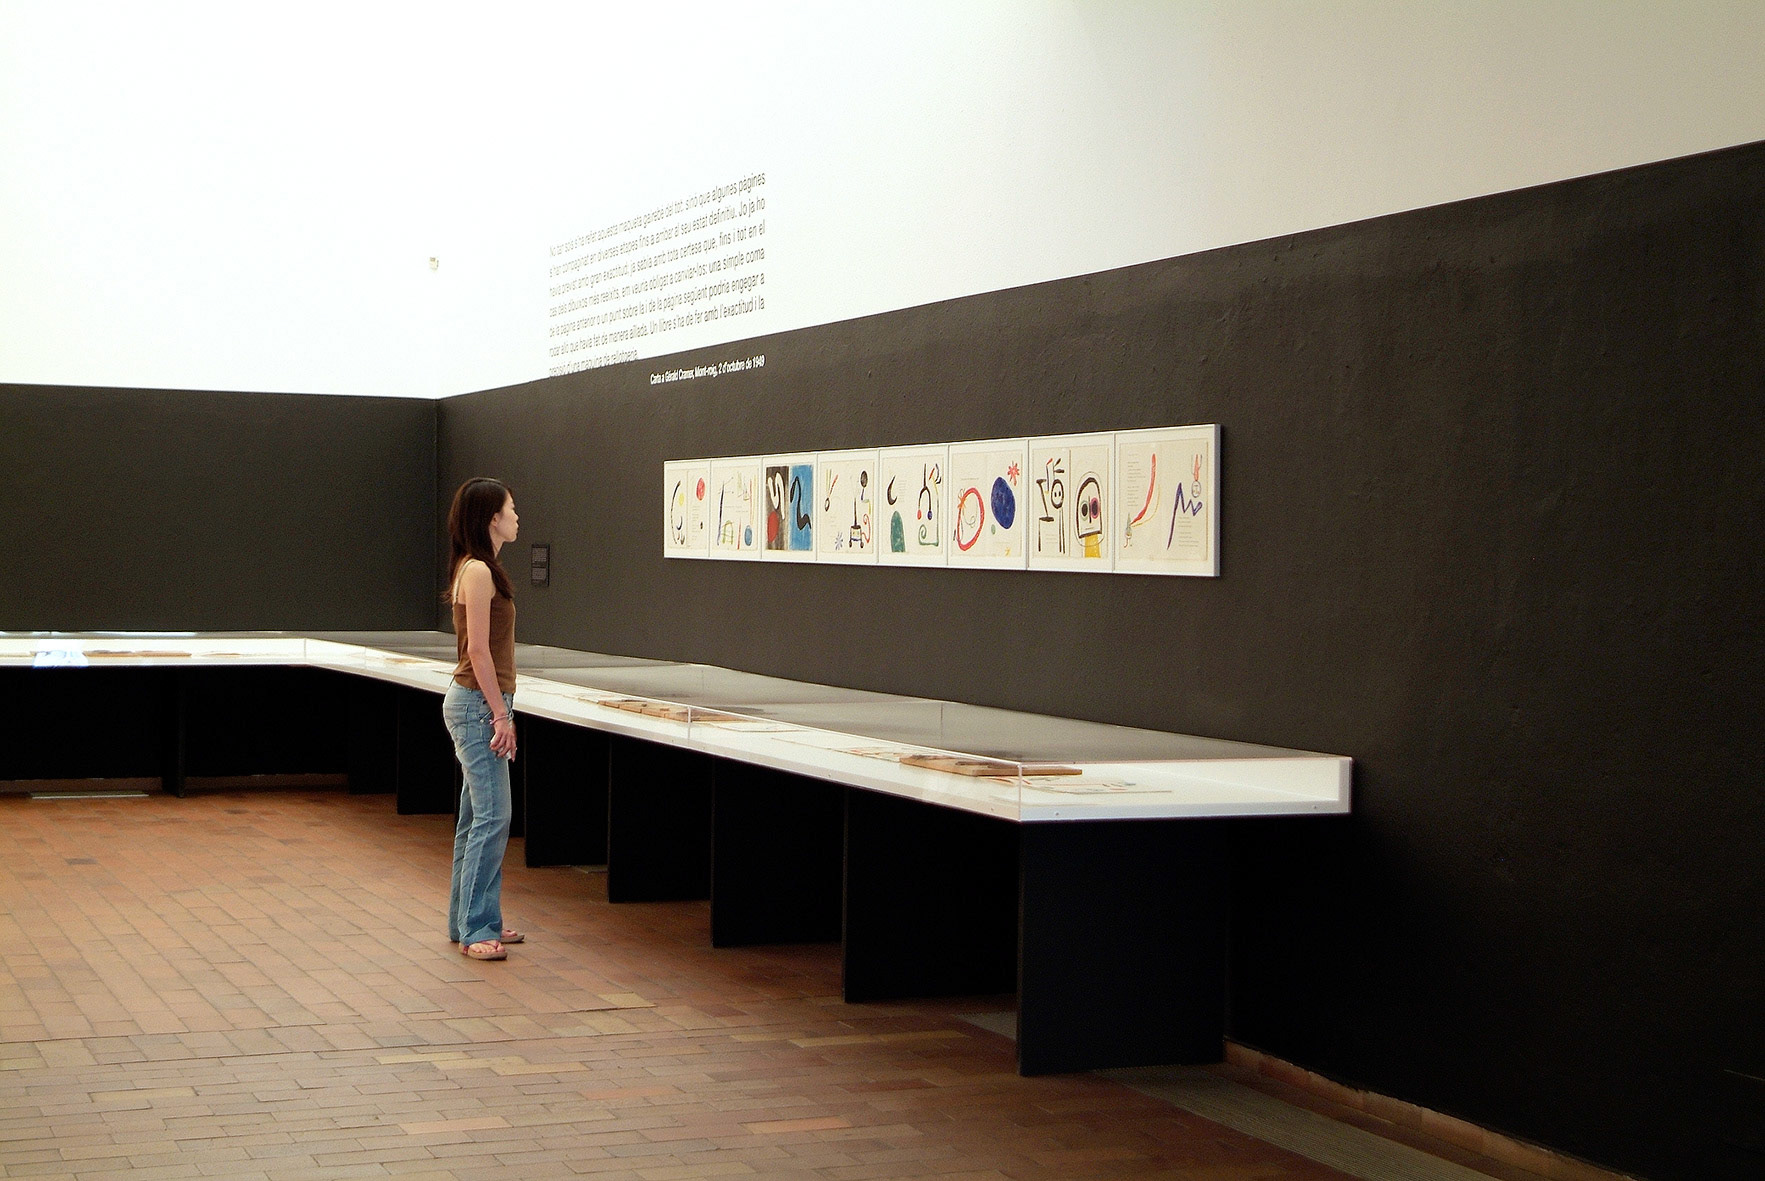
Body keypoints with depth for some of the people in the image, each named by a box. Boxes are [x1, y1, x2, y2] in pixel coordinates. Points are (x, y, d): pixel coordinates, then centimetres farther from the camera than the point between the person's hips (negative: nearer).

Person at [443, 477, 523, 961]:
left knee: (477, 817, 13)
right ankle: (475, 929, -7)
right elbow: (478, 650, -19)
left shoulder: (480, 569, 15)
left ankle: (468, 921, 19)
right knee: (492, 817, -10)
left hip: (479, 704, 10)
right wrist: (500, 713, -18)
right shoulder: (477, 572, -15)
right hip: (477, 704, -10)